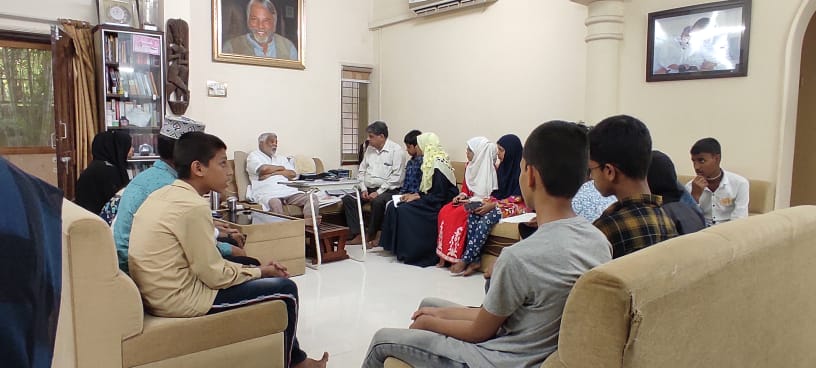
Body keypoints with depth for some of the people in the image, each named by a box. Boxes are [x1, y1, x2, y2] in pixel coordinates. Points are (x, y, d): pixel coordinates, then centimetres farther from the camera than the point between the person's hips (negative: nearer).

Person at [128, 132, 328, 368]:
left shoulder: (164, 195, 7)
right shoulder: (193, 206, -22)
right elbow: (215, 276, -18)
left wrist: (256, 269, 7)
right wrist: (260, 272, -1)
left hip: (159, 291, 10)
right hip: (179, 299, -9)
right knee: (286, 289, 0)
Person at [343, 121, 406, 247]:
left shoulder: (396, 150, -8)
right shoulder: (370, 148, 14)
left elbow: (395, 177, -15)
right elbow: (362, 170, 15)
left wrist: (378, 192, -18)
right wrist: (363, 189, -1)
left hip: (388, 190, -7)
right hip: (369, 188, 7)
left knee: (377, 201, -36)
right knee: (347, 199, -13)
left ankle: (371, 236, -15)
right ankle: (357, 235, -13)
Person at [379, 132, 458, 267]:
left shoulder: (439, 164, -18)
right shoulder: (430, 161, 11)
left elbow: (439, 196, -21)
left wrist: (418, 197, -15)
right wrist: (413, 195, 1)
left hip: (440, 206, -9)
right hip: (432, 201, 9)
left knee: (403, 210, -22)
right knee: (393, 206, -4)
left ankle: (410, 252, -8)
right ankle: (394, 247, 1)